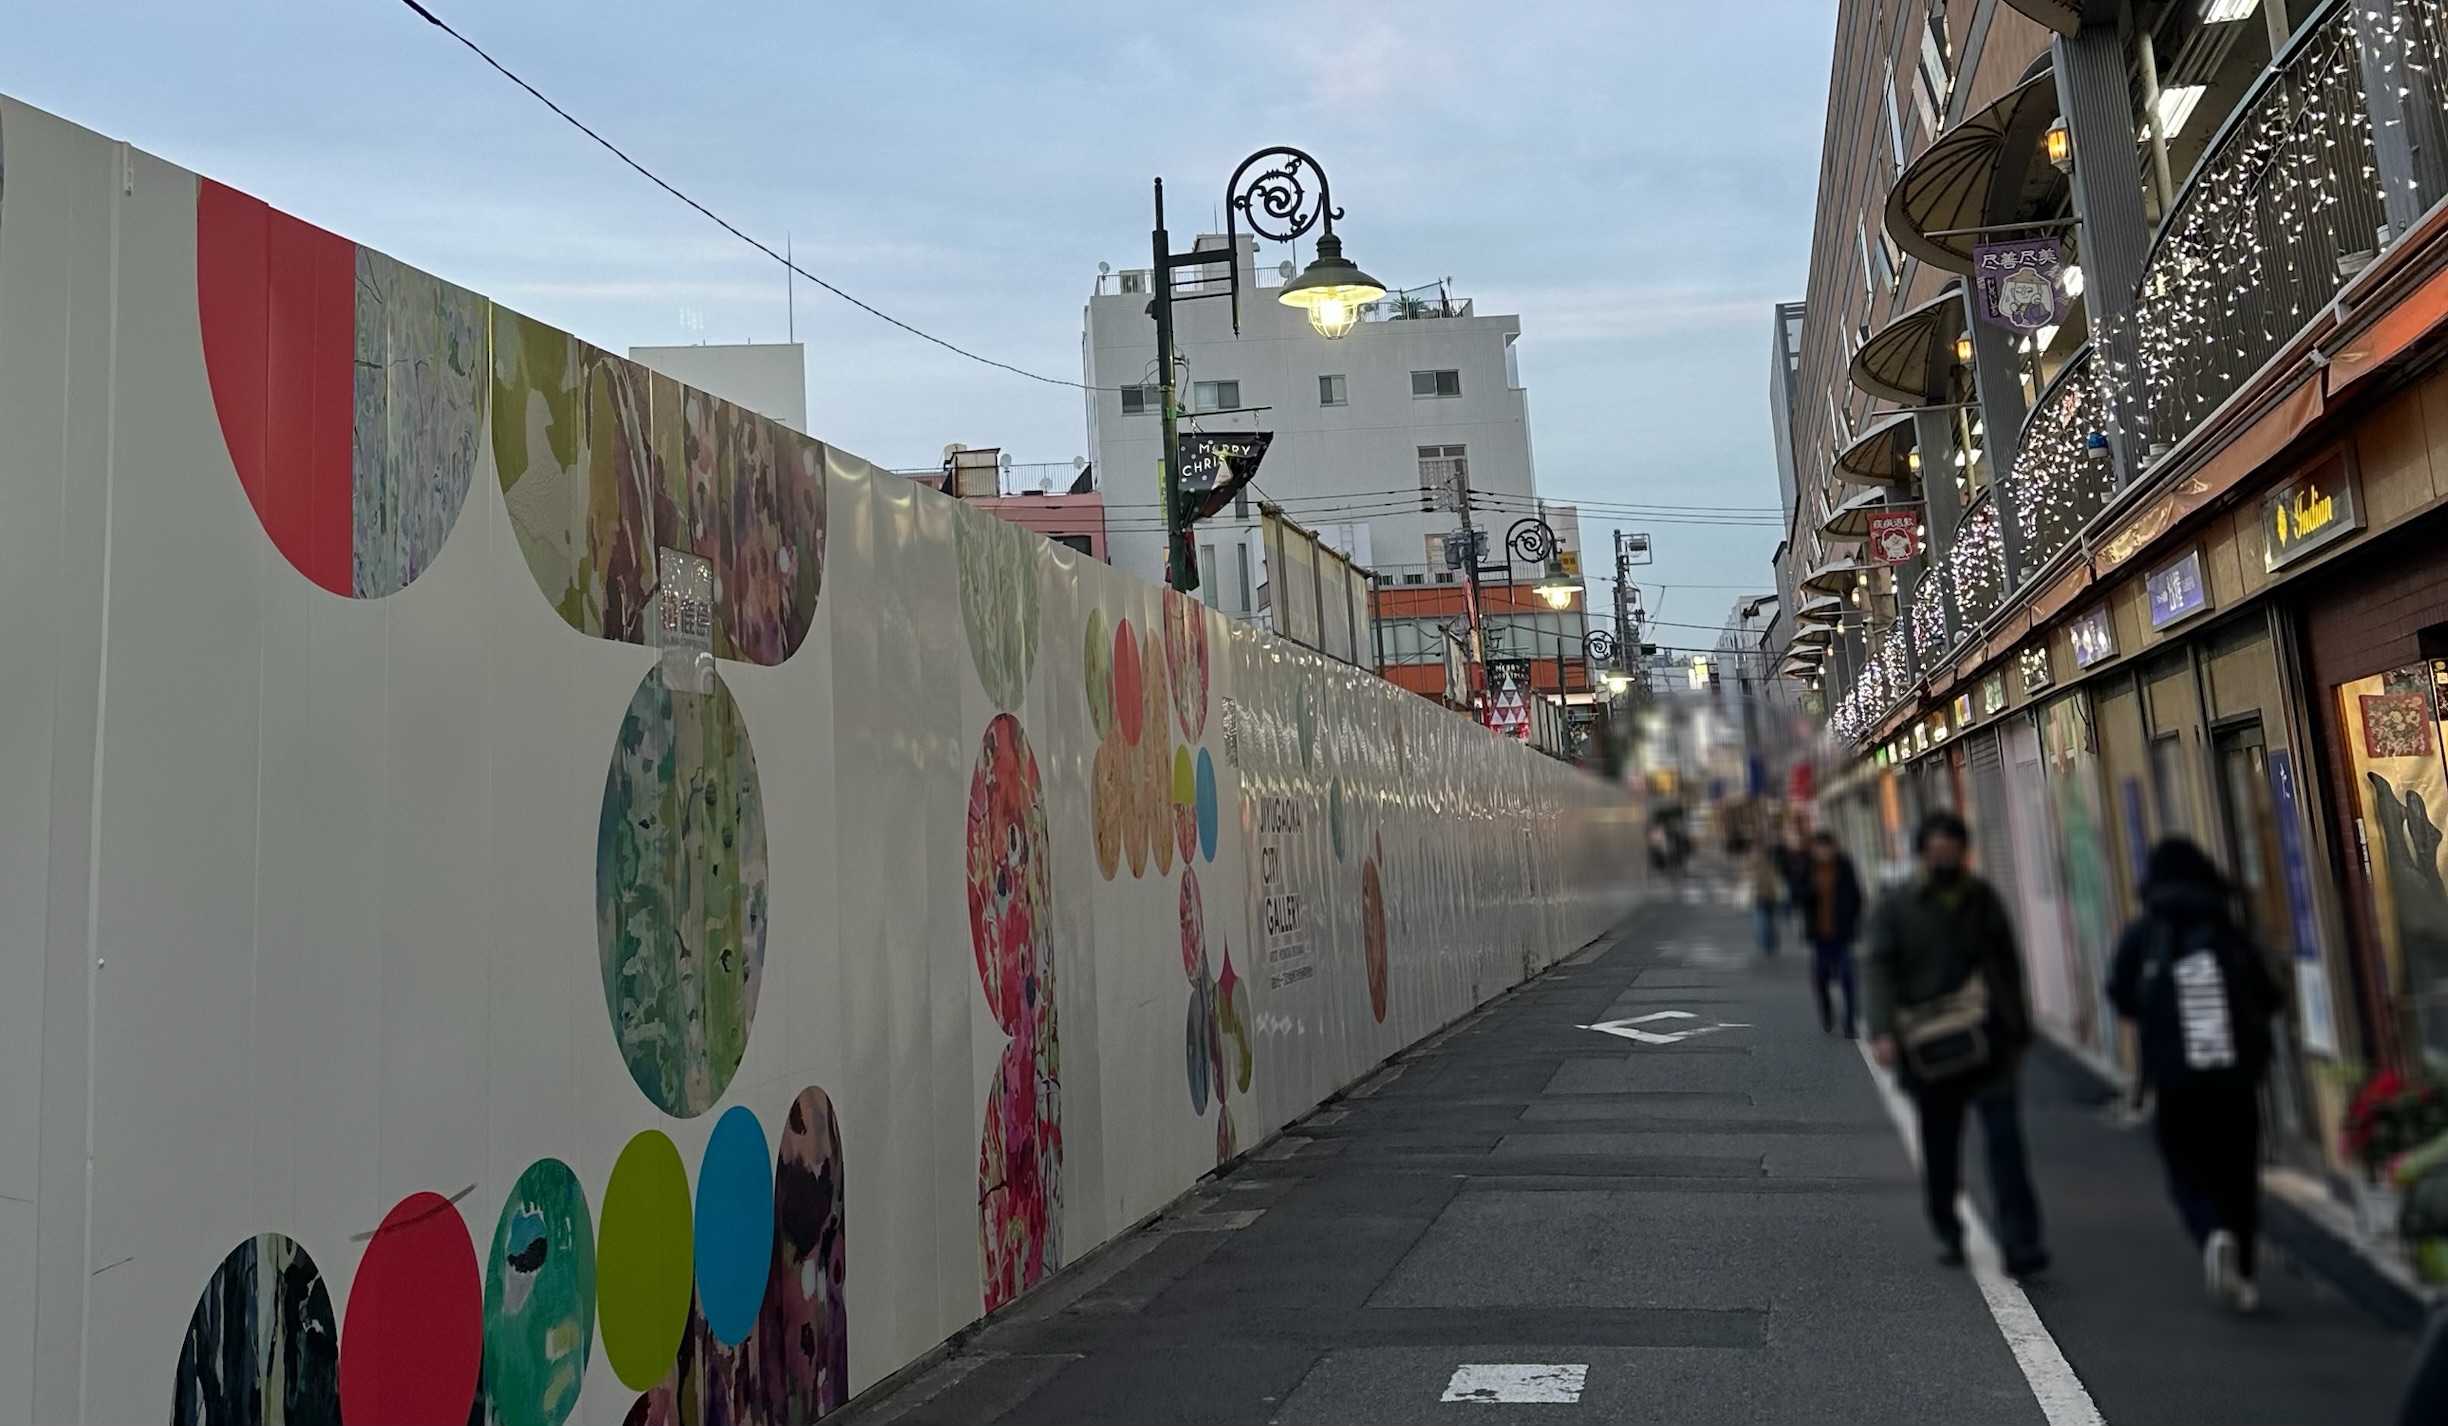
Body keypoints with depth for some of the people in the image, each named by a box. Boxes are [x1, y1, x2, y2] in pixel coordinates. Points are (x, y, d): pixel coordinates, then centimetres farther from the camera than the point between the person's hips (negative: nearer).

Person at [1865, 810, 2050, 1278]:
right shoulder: (1894, 909, 0)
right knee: (1939, 1148, 11)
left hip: (1987, 1042, 1)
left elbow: (2008, 966, 17)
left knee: (2004, 1139, -9)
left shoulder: (1982, 900, 9)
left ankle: (2020, 1244, -9)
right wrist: (1883, 1032, -20)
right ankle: (1948, 1234, 28)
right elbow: (1881, 971, -7)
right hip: (1929, 1048, -1)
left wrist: (2018, 1029, 16)